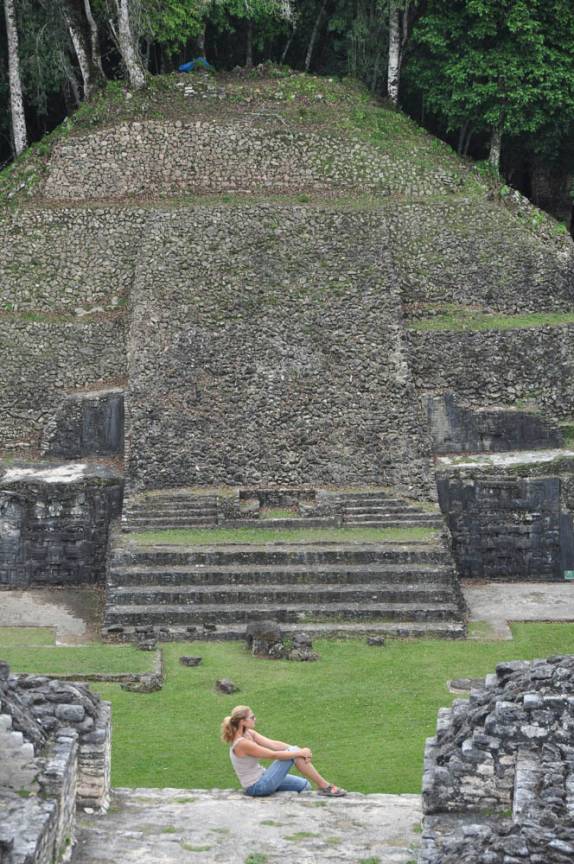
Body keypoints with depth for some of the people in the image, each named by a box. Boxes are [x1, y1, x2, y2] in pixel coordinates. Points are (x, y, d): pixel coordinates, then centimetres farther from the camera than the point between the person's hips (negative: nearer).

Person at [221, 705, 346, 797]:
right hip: (256, 787, -9)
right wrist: (299, 753, -14)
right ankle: (324, 786, -6)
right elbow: (274, 755, -22)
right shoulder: (242, 744, -25)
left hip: (261, 777, 9)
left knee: (304, 785, 7)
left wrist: (299, 750, -14)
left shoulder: (249, 733, 3)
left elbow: (274, 744, -2)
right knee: (294, 754, -12)